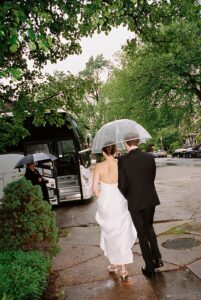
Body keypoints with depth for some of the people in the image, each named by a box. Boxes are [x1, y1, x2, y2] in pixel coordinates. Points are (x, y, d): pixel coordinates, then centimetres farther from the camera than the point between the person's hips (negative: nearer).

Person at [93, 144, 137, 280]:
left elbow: (95, 188, -10)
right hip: (120, 203, 0)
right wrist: (124, 198, 7)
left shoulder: (99, 166, -8)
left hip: (105, 204, 1)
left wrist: (102, 199, 5)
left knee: (109, 234, 19)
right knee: (122, 235, 11)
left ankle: (113, 263, 33)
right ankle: (123, 268, 12)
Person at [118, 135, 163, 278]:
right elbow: (152, 177, 3)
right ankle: (157, 258, 20)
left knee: (142, 234, 11)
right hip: (150, 199, 3)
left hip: (135, 201, -3)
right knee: (148, 226, 26)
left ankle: (150, 267, 18)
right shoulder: (150, 157, -5)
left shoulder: (123, 161, -15)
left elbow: (122, 185, -12)